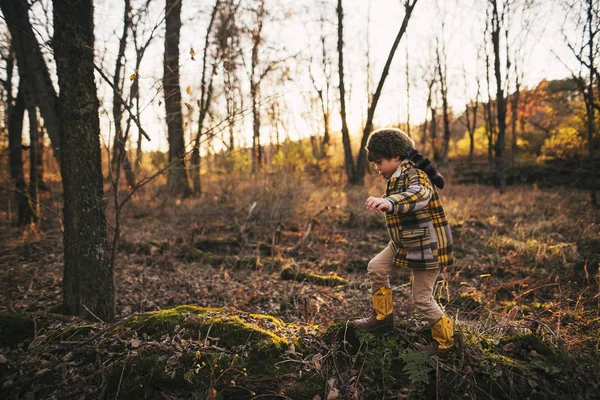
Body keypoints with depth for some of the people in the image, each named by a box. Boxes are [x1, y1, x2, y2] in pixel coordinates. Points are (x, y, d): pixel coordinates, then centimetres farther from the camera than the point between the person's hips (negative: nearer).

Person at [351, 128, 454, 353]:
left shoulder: (415, 175, -22)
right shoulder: (398, 178, 8)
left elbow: (419, 195, -47)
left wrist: (389, 202, -65)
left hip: (427, 247, -9)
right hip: (406, 243, 9)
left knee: (422, 299, 1)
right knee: (376, 267, 11)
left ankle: (444, 340, 24)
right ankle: (383, 316, 26)